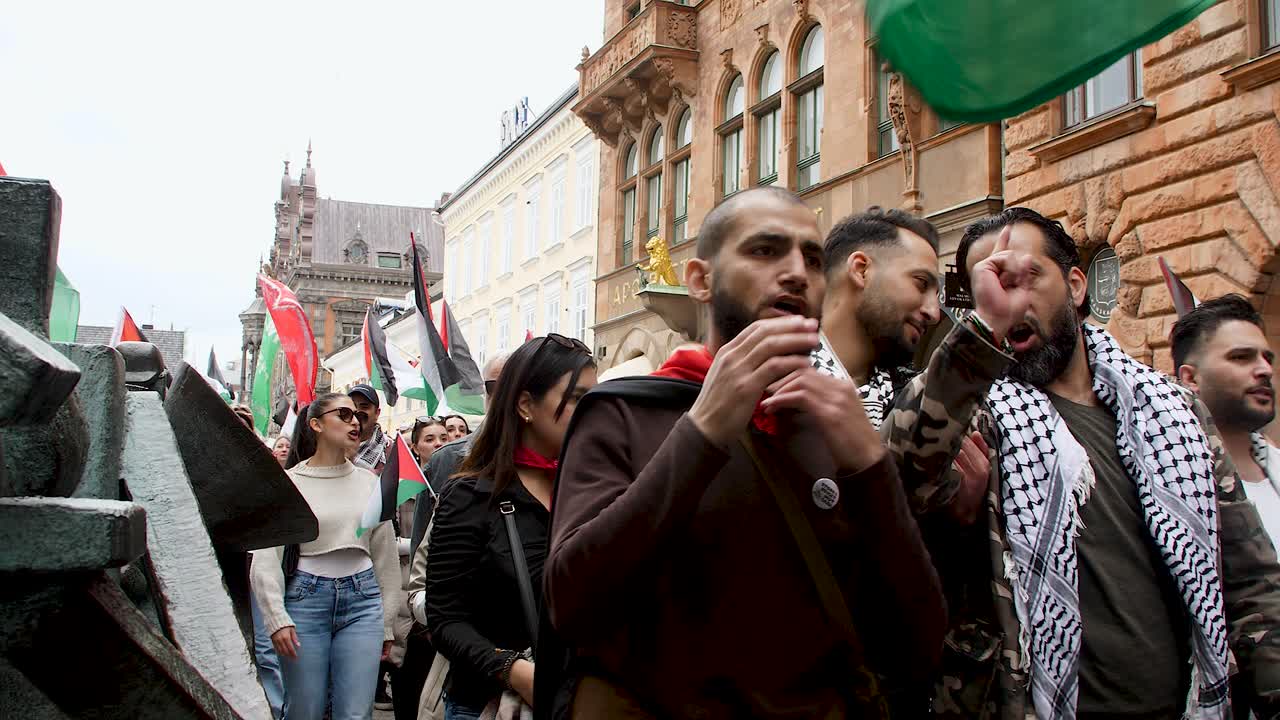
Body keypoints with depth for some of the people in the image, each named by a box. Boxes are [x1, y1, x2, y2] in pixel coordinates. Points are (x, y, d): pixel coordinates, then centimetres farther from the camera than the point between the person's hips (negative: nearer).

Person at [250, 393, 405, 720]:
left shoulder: (369, 482, 9)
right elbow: (266, 557, -4)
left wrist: (387, 623, 12)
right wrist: (277, 618, -11)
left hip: (363, 598, 2)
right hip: (307, 598, -2)